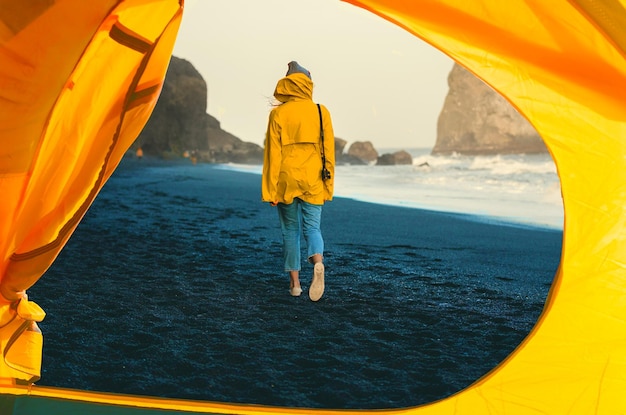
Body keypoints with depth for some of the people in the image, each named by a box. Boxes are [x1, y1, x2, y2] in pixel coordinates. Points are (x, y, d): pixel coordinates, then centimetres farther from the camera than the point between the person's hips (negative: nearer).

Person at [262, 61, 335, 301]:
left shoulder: (278, 114, -4)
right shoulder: (321, 112, 0)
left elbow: (273, 154, -5)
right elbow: (329, 151, 1)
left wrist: (270, 190, -1)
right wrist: (328, 186, 8)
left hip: (286, 181, -1)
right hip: (313, 182, 1)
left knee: (290, 230, 12)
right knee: (312, 226, 7)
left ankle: (295, 283, 14)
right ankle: (318, 263, -23)